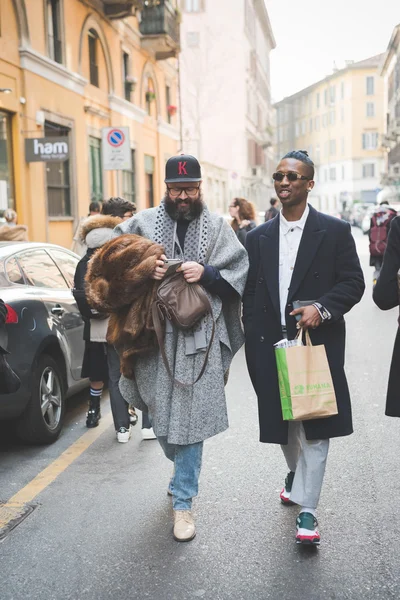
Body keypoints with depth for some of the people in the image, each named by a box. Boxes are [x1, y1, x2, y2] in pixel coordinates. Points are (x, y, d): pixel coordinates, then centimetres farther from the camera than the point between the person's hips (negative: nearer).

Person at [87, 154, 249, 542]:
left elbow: (239, 275, 4)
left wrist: (206, 273, -13)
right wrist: (143, 269, -13)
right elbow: (115, 265, 5)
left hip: (198, 337, -1)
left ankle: (183, 502, 14)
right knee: (158, 412, 12)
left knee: (189, 417, 0)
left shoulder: (217, 227, 6)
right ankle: (184, 472, 43)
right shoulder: (144, 222, 6)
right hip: (154, 335, 2)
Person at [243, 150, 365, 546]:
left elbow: (353, 283, -3)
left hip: (317, 342, -3)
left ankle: (306, 510, 7)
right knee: (282, 422, 16)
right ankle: (295, 473, 45)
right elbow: (250, 295, 8)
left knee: (315, 426, -2)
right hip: (272, 345, 4)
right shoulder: (258, 238, 9)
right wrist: (254, 346, 2)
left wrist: (322, 307, -20)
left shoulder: (334, 231, -1)